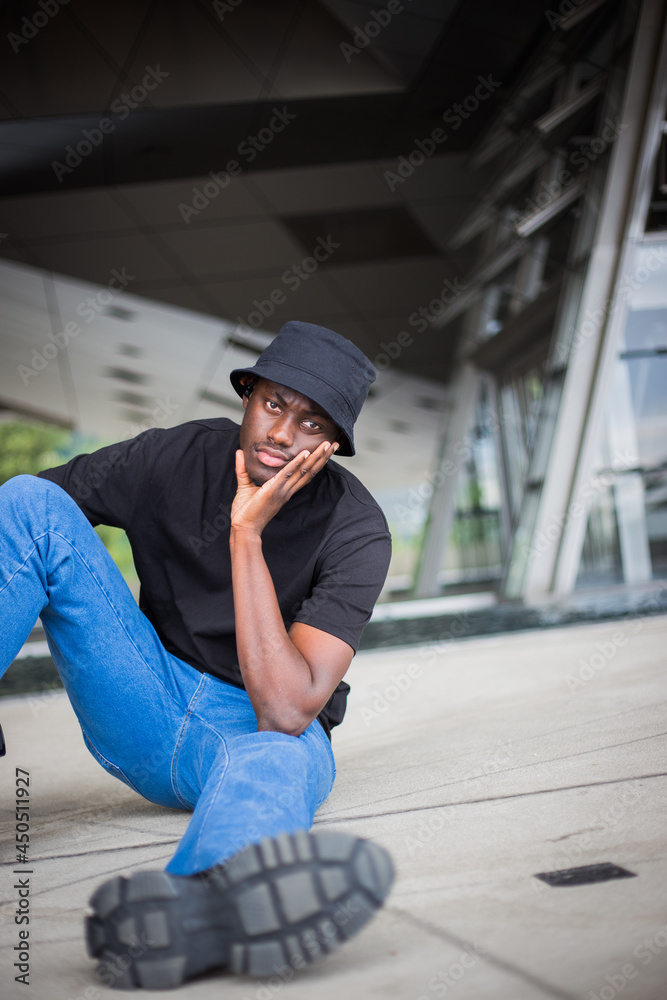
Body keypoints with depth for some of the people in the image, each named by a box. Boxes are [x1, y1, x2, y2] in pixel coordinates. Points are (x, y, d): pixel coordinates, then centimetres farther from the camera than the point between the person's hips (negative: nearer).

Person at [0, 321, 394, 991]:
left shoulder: (355, 529, -16)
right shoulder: (174, 457, -5)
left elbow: (285, 710, -27)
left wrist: (247, 534, -27)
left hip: (262, 732, -3)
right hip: (150, 718, 4)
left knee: (275, 762, -44)